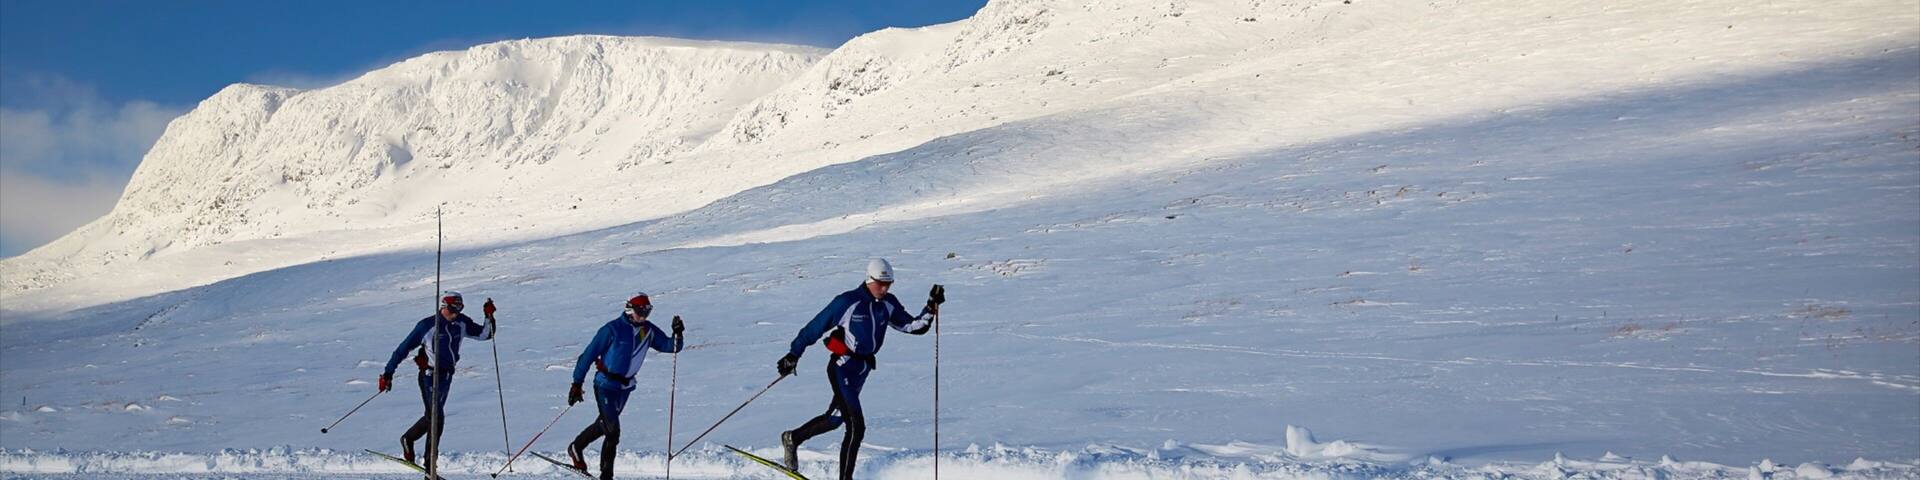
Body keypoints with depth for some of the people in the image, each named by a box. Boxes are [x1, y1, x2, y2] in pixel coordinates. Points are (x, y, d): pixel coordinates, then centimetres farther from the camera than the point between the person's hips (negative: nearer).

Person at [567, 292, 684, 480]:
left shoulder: (649, 331, 0)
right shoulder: (612, 329, -16)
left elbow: (672, 346, -1)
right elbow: (589, 354, -13)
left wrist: (678, 334, -23)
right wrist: (577, 383, -12)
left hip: (626, 385, 6)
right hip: (605, 384, -6)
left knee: (604, 424, 17)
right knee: (612, 429, -12)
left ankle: (576, 448, 35)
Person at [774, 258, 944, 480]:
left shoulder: (888, 305, 2)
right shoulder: (847, 302, -15)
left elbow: (914, 326, 3)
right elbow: (815, 327, -9)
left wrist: (931, 308, -12)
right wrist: (793, 355, -7)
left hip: (863, 369, 7)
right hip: (842, 368, -7)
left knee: (835, 418, 22)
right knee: (856, 426, -15)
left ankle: (792, 438, 43)